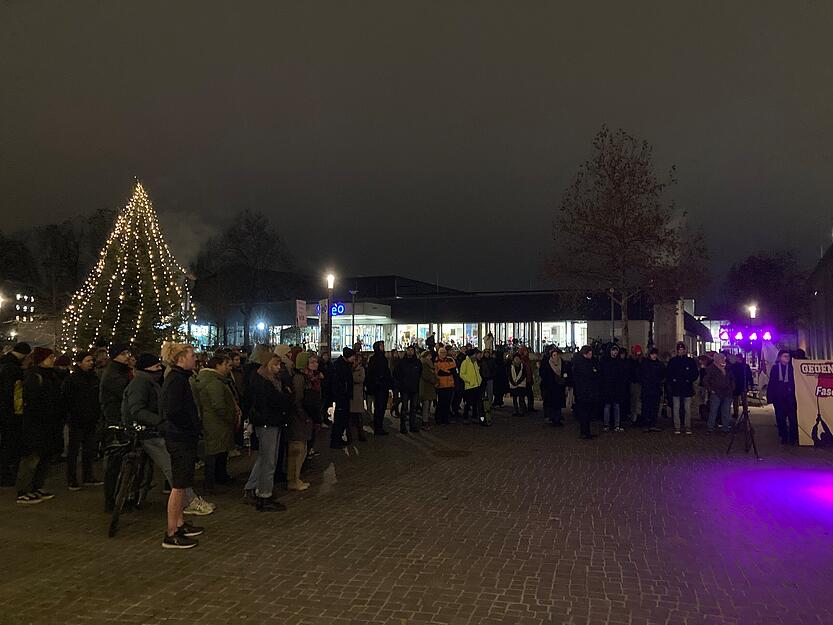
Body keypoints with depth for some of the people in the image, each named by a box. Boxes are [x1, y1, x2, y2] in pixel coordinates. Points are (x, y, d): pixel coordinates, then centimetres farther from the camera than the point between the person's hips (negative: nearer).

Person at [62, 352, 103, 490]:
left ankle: (88, 477, 22)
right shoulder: (71, 379, -8)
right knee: (73, 450, 1)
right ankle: (71, 480, 8)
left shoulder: (94, 378, 11)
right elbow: (65, 399, -11)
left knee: (90, 450, 12)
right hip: (77, 422, -6)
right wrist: (73, 415, -13)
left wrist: (97, 414, 9)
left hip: (91, 421, 6)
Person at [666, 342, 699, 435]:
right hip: (676, 389, 1)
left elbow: (696, 374, 7)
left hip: (687, 389, 0)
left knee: (687, 409, 2)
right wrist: (672, 381, -5)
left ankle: (688, 427, 9)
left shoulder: (691, 361, 5)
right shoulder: (672, 361, 7)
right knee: (676, 409, 0)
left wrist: (689, 380, -6)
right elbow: (667, 374, 10)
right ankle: (677, 427, 5)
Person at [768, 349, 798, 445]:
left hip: (790, 397, 0)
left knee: (793, 417, -6)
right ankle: (784, 438, 15)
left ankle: (793, 438, 1)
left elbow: (794, 382, 5)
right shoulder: (775, 368, 4)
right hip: (779, 397, 0)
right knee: (781, 419, 5)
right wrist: (770, 397, -1)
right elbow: (771, 383, 3)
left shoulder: (791, 367, 5)